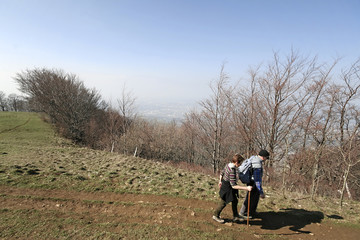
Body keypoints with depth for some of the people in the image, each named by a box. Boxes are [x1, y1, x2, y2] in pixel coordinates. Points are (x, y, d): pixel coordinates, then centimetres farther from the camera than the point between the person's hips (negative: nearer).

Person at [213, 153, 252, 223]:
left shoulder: (228, 165, -6)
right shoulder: (232, 171, -34)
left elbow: (222, 173, 10)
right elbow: (233, 186, -34)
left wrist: (220, 181, 28)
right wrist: (246, 188, -34)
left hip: (224, 183, 9)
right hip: (227, 188, -9)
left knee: (235, 201, 19)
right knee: (223, 203, 12)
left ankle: (236, 216, 35)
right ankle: (216, 216, 32)